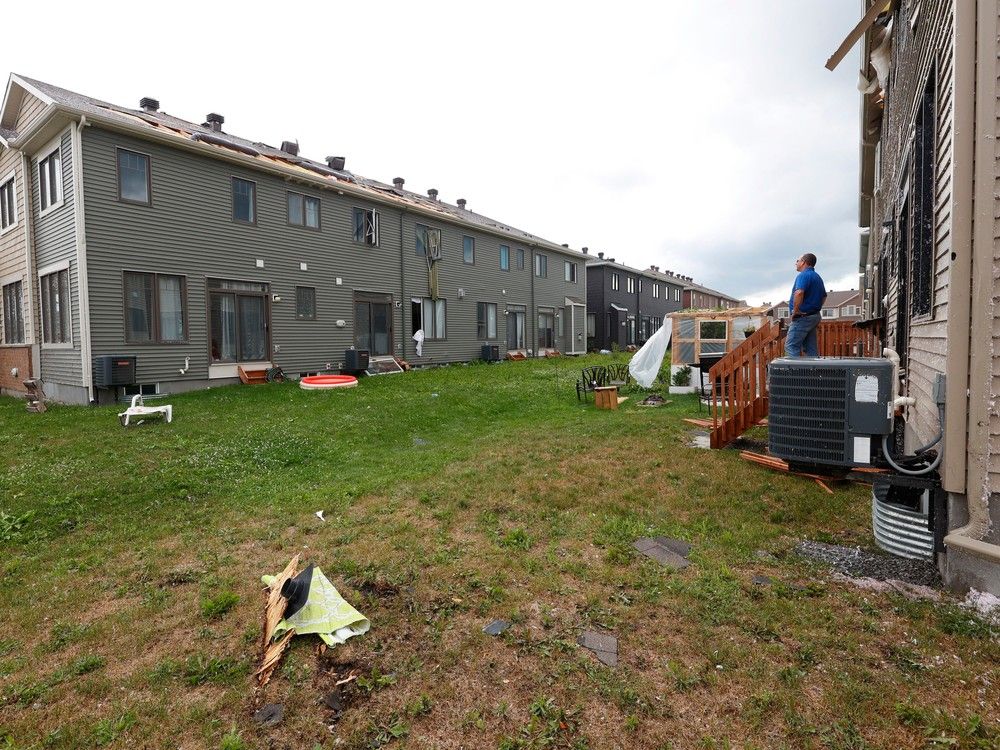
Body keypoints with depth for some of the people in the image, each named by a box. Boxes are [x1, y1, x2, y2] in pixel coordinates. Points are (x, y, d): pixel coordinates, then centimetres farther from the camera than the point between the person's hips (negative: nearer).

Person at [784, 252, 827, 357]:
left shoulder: (804, 275, -14)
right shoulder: (817, 277, 19)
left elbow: (799, 293, -32)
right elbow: (824, 296, 30)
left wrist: (795, 311, -23)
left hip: (802, 317, -10)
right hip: (815, 316, 10)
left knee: (791, 346, -7)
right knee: (811, 348, 11)